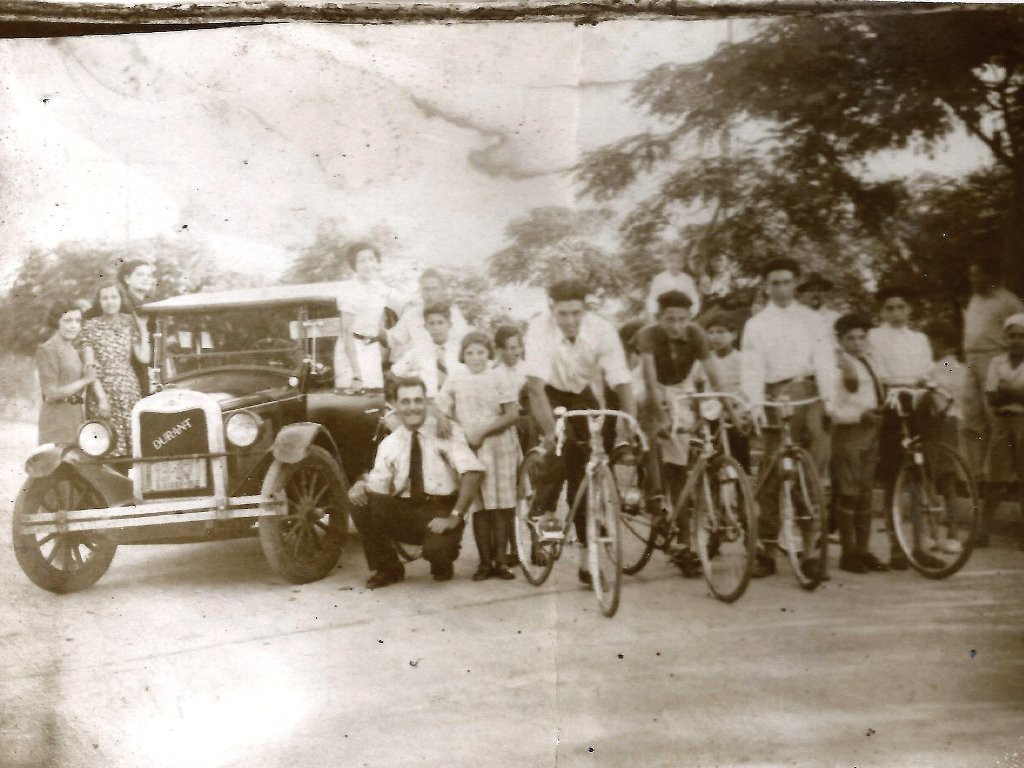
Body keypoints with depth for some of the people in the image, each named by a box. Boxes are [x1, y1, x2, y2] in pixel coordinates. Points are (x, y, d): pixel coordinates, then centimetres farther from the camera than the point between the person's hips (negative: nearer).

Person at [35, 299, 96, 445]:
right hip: (57, 419, -8)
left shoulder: (74, 350, 16)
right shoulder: (47, 350, -9)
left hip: (77, 415, 8)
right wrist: (84, 380, -15)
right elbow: (51, 393, -15)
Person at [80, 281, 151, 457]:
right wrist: (101, 397, -12)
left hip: (130, 392, 3)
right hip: (103, 391, -3)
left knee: (135, 446, -4)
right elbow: (90, 367, -3)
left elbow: (144, 358, 0)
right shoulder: (91, 327, 3)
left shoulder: (129, 323, 10)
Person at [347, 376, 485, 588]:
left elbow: (473, 472, -16)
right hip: (404, 512, 4)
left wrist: (455, 517, -23)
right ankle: (388, 569, -1)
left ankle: (442, 566, 8)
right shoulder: (389, 444, 8)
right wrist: (361, 485, -22)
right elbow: (377, 485, 2)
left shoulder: (446, 432, -5)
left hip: (440, 511, -4)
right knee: (362, 501, -20)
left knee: (436, 548, -35)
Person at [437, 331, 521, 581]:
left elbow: (512, 414, -5)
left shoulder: (500, 379, 2)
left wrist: (483, 431, -13)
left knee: (501, 505, -2)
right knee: (479, 507, 0)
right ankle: (485, 561, 5)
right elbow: (441, 408, 6)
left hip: (499, 447, -1)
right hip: (470, 449, 1)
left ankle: (501, 559, 5)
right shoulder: (455, 380, 7)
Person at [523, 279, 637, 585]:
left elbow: (622, 384, -26)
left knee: (585, 469, -6)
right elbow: (536, 384, -37)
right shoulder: (540, 329, -30)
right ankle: (544, 515, -11)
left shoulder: (602, 330, -25)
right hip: (548, 393, -2)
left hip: (581, 394, 2)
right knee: (561, 444, -31)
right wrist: (549, 430, -46)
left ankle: (586, 556, 2)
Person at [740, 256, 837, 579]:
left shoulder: (811, 319, 16)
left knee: (816, 466, -9)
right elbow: (751, 367, 2)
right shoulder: (756, 324, 12)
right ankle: (765, 550, 1)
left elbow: (824, 358, 7)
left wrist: (829, 398, -7)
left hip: (810, 393, 1)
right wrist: (756, 404, -13)